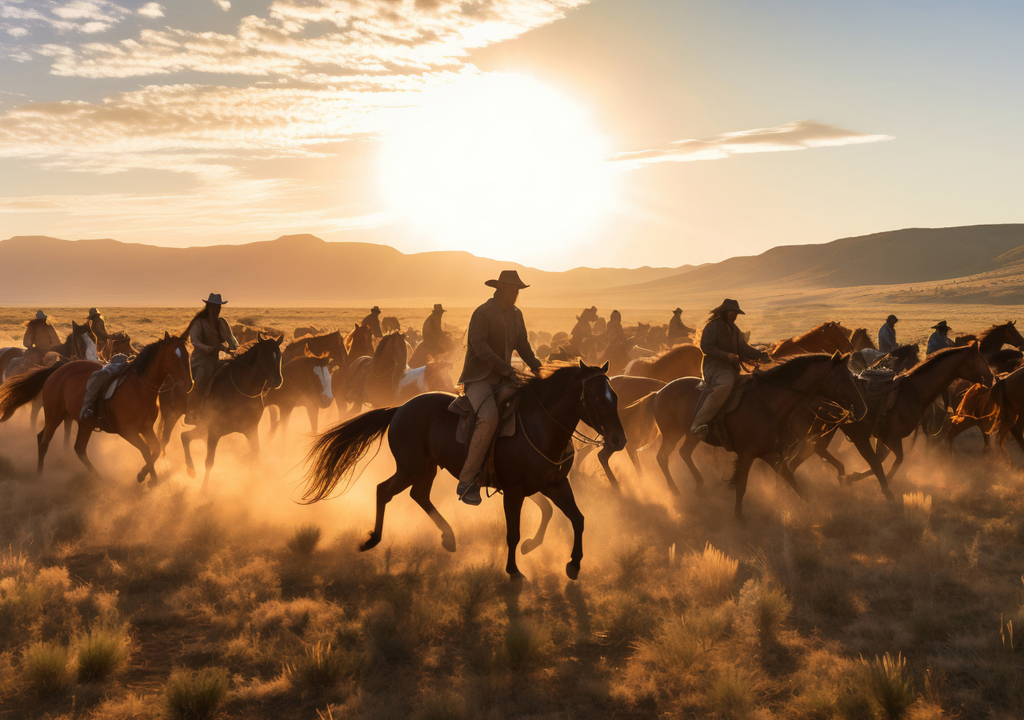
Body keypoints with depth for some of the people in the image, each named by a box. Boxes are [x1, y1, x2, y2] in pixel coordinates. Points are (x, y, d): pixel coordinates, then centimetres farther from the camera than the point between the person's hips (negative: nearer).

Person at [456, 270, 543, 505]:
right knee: (489, 419, -31)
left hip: (503, 379, 8)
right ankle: (467, 482, -27)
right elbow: (479, 345, -21)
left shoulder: (516, 315, 13)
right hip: (478, 378, -8)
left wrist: (538, 369, 3)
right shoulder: (482, 313, -10)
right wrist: (503, 367, -29)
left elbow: (523, 346, 18)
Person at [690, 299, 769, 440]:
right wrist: (726, 355, -23)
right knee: (725, 384, -38)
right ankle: (697, 424, -43)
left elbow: (744, 349, 23)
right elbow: (706, 346, -13)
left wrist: (760, 355, 4)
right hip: (714, 365, -9)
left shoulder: (734, 330, 23)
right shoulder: (713, 326, -2)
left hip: (731, 368, 9)